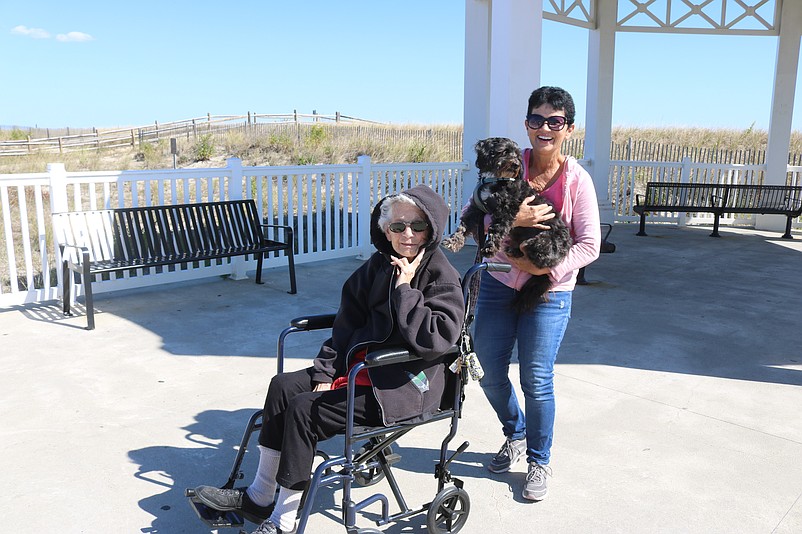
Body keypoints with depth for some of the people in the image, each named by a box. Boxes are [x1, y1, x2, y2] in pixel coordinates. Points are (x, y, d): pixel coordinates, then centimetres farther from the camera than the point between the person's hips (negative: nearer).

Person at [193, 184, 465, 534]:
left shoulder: (443, 278, -12)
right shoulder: (378, 266, 8)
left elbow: (437, 339, -25)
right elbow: (347, 323, 10)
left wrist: (405, 289, -21)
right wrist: (325, 372, 2)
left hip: (407, 384, -7)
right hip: (362, 365, 8)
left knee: (304, 409, -18)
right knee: (283, 386, -7)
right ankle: (259, 496, 4)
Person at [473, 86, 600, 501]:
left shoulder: (577, 180, -8)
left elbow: (590, 245, -9)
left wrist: (547, 268, -21)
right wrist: (511, 220, -27)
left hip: (548, 292, -3)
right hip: (498, 283, 3)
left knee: (536, 381, 2)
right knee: (489, 370, 12)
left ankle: (539, 462, 27)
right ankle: (515, 435, 41)